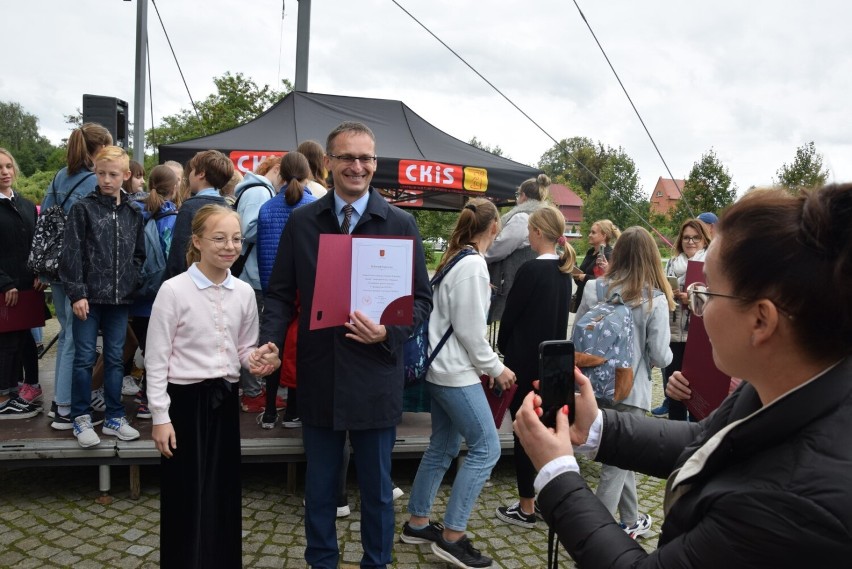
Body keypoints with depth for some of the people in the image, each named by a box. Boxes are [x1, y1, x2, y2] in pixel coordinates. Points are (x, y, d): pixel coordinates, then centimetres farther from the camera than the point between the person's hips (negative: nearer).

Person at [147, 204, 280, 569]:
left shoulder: (244, 293, 2)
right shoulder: (173, 290, -11)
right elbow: (156, 359, -9)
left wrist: (258, 359, -10)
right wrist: (160, 417, -11)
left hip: (225, 400, 5)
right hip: (185, 400, -4)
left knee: (224, 493, 14)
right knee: (185, 497, 5)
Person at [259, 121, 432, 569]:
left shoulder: (400, 224, -1)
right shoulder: (302, 221, 3)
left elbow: (421, 298, 0)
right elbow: (281, 293, 5)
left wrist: (390, 332, -18)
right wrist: (270, 341, -11)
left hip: (375, 378, -1)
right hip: (318, 376, 2)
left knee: (377, 486, 14)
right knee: (319, 485, 17)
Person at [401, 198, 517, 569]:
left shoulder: (454, 259, 12)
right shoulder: (473, 264, -17)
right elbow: (470, 330, -19)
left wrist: (486, 365, 15)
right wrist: (496, 368, -7)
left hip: (442, 369, 10)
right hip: (456, 372, -10)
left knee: (443, 447, 15)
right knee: (486, 447, -3)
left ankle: (417, 523, 25)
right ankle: (451, 538, 3)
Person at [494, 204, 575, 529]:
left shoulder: (530, 270, -17)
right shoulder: (564, 271, 7)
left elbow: (510, 315, -10)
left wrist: (503, 348, 6)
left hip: (525, 362, -8)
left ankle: (526, 509, 10)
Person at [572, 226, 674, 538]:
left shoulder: (594, 290, -2)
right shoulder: (655, 299, -11)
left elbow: (575, 340, 3)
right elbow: (661, 357, -10)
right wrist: (667, 356, 13)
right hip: (631, 389, -4)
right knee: (617, 461, 7)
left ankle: (631, 520, 38)